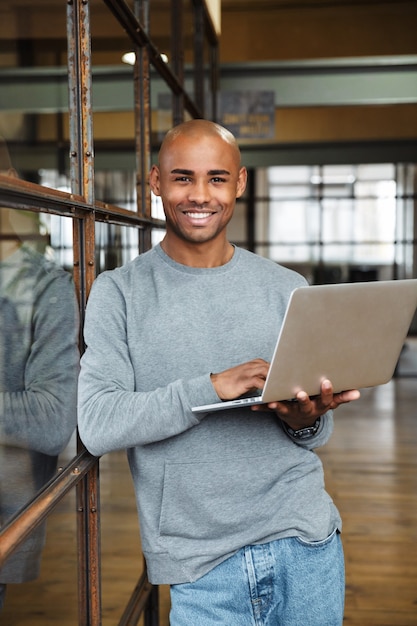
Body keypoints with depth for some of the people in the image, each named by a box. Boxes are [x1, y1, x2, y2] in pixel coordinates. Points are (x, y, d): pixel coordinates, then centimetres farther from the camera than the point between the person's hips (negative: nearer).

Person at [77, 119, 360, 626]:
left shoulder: (288, 289, 5)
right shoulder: (119, 292, -2)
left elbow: (317, 434, 10)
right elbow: (96, 426, -13)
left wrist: (307, 421, -14)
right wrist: (211, 387, -23)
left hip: (307, 544, 3)